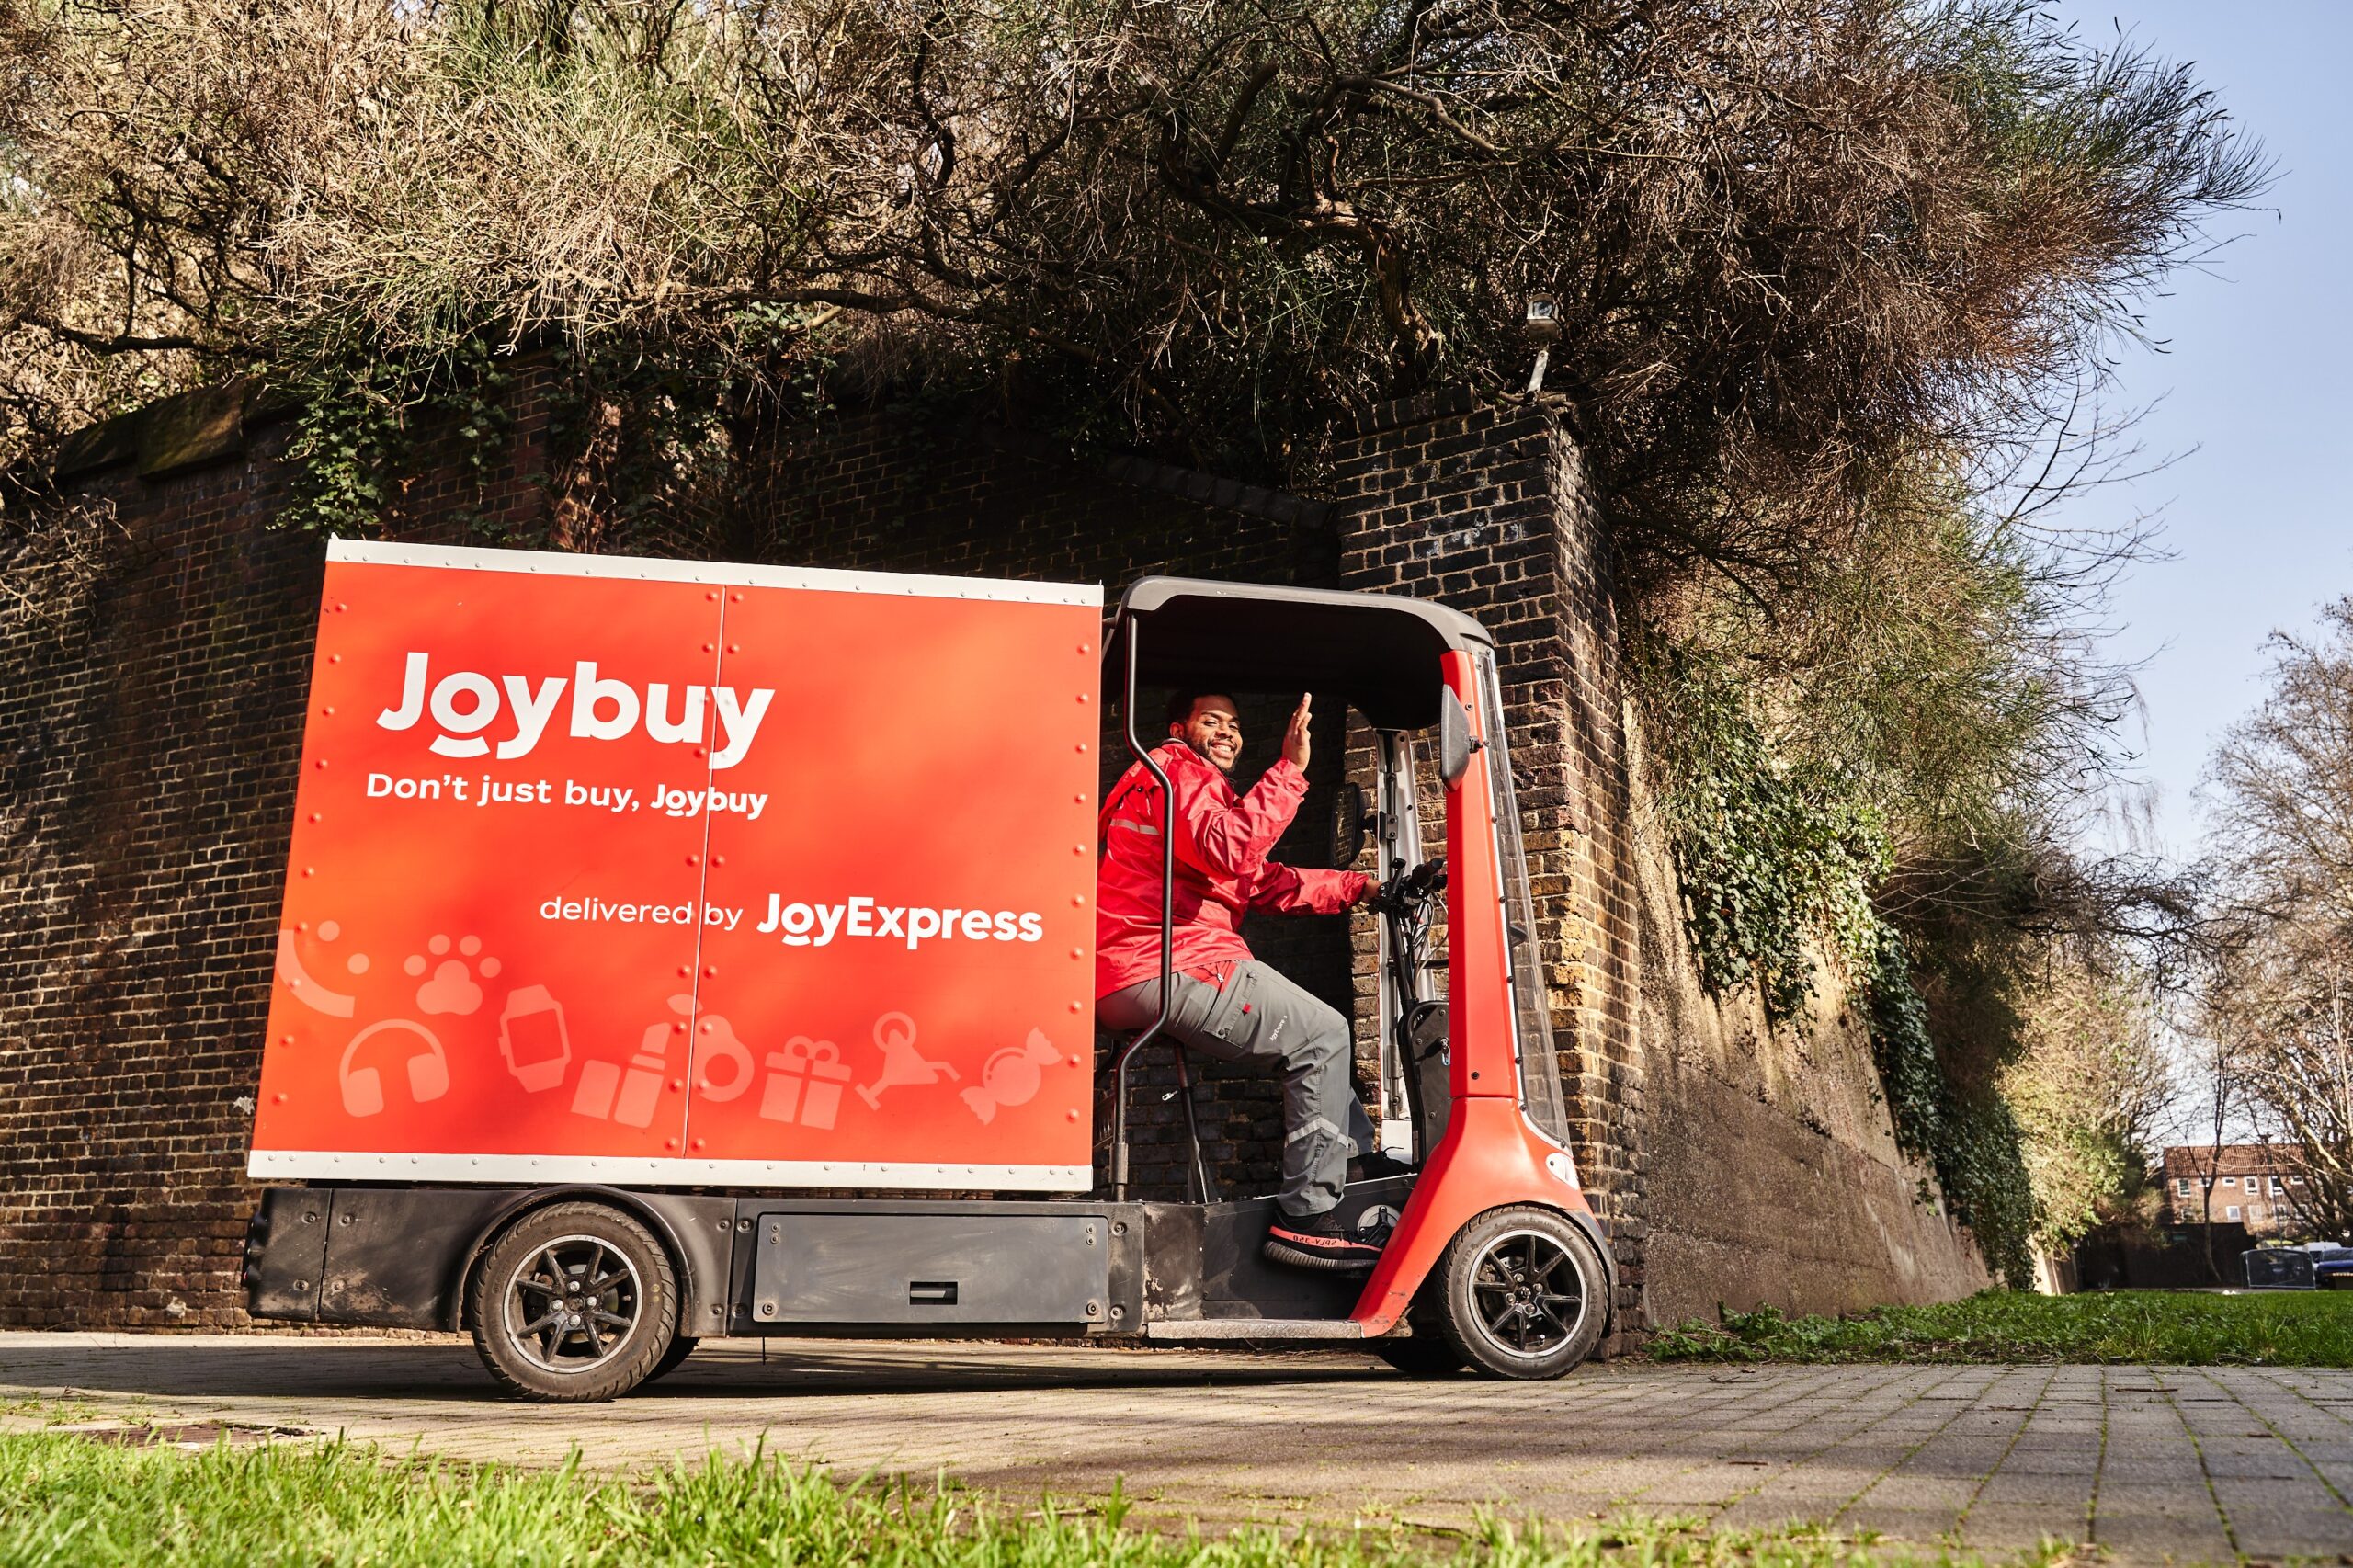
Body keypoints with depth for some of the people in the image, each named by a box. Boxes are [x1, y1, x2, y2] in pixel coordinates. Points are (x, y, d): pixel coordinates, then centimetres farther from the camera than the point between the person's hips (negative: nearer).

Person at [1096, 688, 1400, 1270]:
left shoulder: (1201, 783, 30)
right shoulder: (1178, 767, -3)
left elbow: (1263, 882, 24)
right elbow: (1225, 851, -24)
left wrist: (1358, 887, 16)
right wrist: (1289, 771, -23)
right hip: (1167, 970, -11)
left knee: (1314, 1031, 21)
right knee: (1322, 1033, -9)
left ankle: (1365, 1162, 22)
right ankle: (1307, 1218, -10)